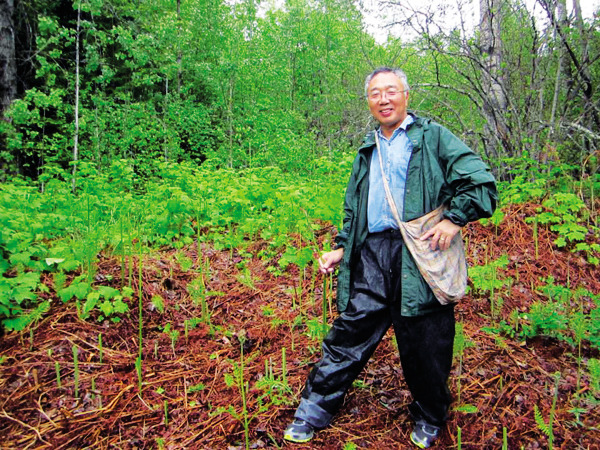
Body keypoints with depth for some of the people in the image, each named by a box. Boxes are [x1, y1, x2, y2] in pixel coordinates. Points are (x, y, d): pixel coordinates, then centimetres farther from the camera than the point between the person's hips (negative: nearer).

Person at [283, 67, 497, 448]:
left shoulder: (434, 137, 3)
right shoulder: (367, 151, 21)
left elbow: (482, 182, -3)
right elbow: (353, 209, 25)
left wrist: (455, 219, -12)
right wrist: (342, 247, 16)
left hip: (419, 256, -4)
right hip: (371, 256, 4)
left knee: (425, 344, 7)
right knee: (350, 332, 6)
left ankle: (429, 419, 32)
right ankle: (313, 413, 19)